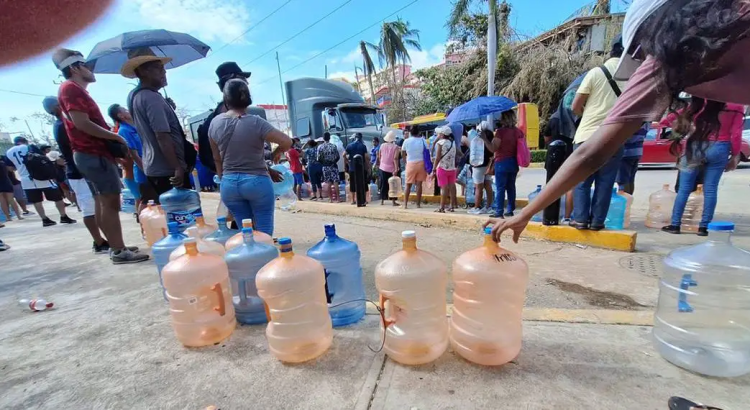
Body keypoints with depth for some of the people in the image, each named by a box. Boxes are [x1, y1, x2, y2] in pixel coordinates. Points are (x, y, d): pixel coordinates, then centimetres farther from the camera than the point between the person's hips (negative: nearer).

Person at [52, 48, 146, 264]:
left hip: (92, 153, 10)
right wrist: (115, 137, -12)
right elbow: (82, 123, -19)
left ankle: (112, 244, 17)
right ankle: (119, 251, -11)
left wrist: (111, 140, 14)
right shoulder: (71, 88, -8)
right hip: (94, 154, -10)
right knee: (110, 202, -12)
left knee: (102, 202, 10)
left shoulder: (74, 90, 23)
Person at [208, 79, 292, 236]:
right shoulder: (255, 122, -12)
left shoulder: (214, 123, 3)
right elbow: (287, 142, -13)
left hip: (229, 183, 5)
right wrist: (274, 155, 6)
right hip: (257, 181, -4)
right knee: (264, 231, 4)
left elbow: (217, 159, 10)